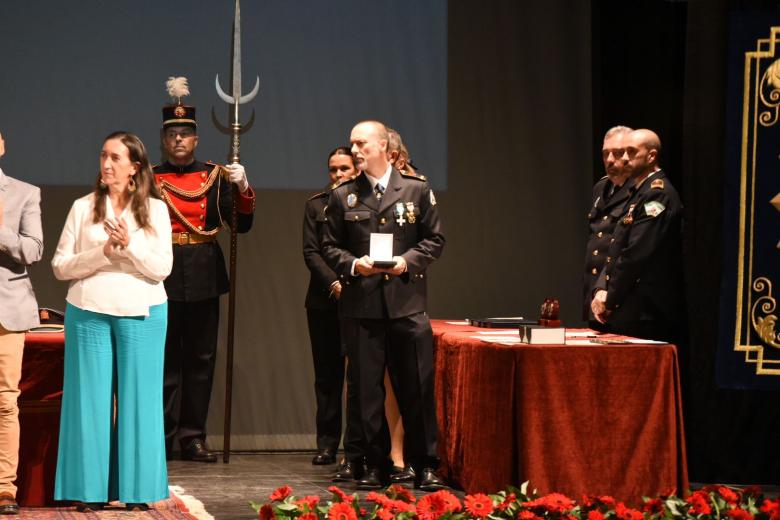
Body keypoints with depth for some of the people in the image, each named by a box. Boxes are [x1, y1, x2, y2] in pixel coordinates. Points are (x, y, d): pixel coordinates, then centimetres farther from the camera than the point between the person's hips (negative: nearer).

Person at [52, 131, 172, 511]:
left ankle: (137, 490, 7)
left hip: (141, 314, 0)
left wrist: (129, 245, -15)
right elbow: (60, 266, 1)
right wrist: (103, 252, -12)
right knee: (91, 398, 1)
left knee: (138, 398, 2)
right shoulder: (83, 208, 6)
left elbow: (162, 268, -1)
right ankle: (90, 490, 4)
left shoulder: (155, 209, 5)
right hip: (89, 312, 0)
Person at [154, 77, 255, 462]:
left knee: (200, 358, 5)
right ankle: (162, 437, 4)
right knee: (165, 359, -2)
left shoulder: (214, 176, 9)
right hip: (163, 279, -2)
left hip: (204, 280, 2)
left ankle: (193, 437, 12)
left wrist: (243, 189, -12)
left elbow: (242, 225, 2)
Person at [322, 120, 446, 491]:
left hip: (407, 302, -1)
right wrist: (353, 264, -7)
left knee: (417, 387, -1)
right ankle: (373, 466, 10)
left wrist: (407, 261, -9)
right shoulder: (342, 196, 9)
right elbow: (329, 245, 11)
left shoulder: (417, 190, 5)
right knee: (365, 388, 2)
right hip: (361, 304, 1)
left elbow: (434, 239, 7)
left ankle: (426, 465, 7)